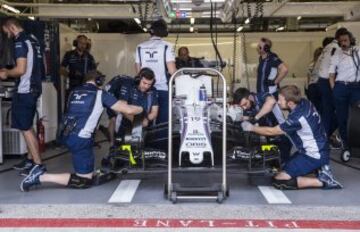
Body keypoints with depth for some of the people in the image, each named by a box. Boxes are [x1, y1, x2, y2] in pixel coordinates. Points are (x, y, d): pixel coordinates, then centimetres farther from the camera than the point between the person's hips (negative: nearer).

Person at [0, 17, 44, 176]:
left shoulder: (20, 43, -15)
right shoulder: (32, 40, 13)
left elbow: (21, 69, -22)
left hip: (24, 91, -9)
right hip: (33, 89, 9)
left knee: (25, 128, -3)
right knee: (27, 127, 16)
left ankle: (38, 164, -1)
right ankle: (30, 159, 23)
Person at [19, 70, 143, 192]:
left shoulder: (74, 92, 16)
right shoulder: (100, 94, -1)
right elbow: (127, 110, -4)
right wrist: (141, 109, 16)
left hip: (66, 136, 8)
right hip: (81, 139, -8)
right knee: (85, 181, 0)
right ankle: (41, 177, -9)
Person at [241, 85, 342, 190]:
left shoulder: (297, 118, -28)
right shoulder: (304, 102, -5)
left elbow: (271, 131, -15)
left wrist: (251, 128, -3)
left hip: (313, 156, -9)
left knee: (279, 181, -13)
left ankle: (323, 181, -10)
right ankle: (320, 169, 11)